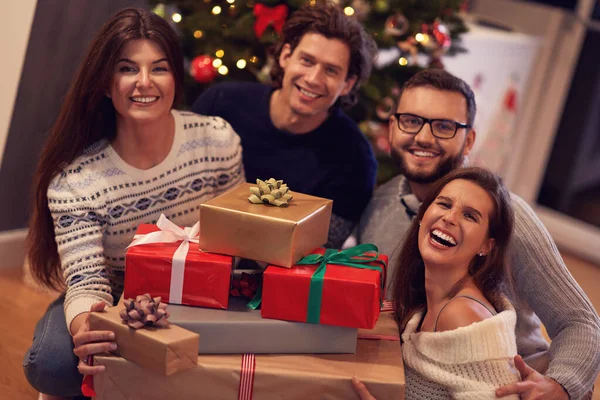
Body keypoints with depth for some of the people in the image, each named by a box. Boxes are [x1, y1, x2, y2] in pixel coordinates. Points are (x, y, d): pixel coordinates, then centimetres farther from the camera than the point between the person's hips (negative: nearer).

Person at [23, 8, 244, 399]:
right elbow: (87, 281, -25)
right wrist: (83, 328, -48)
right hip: (115, 304, -2)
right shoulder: (73, 180, -21)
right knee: (52, 364, -33)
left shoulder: (219, 141, -14)